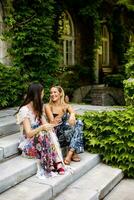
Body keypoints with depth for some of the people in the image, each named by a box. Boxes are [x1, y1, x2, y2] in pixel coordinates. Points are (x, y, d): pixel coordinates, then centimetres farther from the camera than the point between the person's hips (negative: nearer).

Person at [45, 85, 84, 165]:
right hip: (56, 134, -4)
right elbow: (53, 122, -10)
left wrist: (72, 116, -36)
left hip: (68, 134, 4)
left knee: (79, 122, -24)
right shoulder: (48, 106, 0)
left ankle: (70, 153, -30)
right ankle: (74, 152, -24)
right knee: (68, 124, -31)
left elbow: (73, 112, -13)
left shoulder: (66, 105, 10)